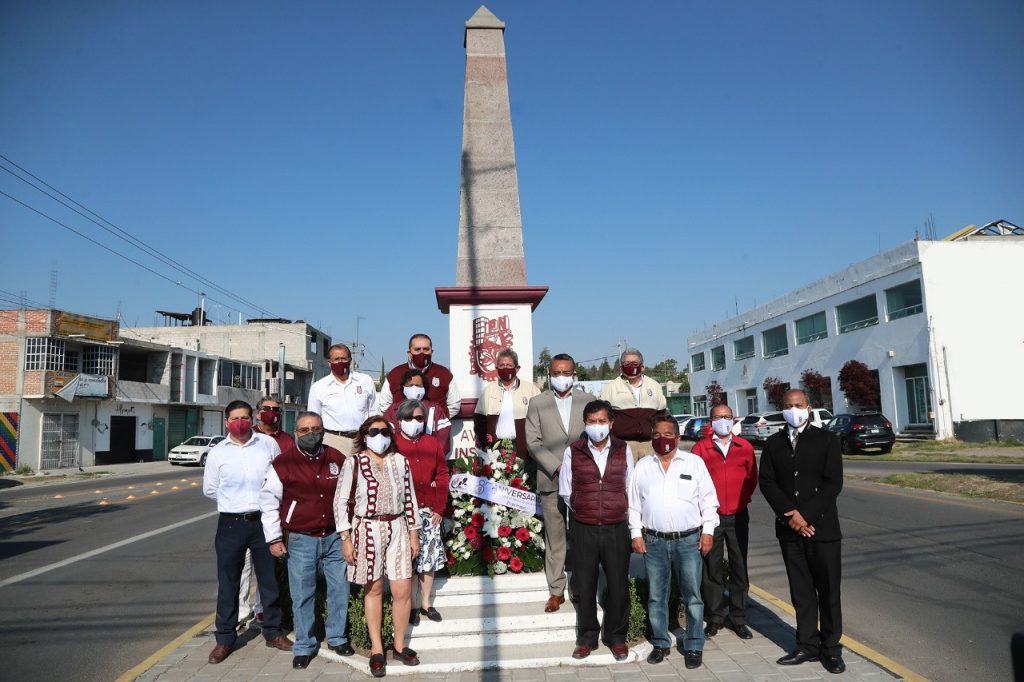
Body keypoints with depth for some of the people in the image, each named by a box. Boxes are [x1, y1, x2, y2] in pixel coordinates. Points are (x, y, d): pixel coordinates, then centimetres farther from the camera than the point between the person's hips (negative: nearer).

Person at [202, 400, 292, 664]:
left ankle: (273, 632, 25)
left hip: (263, 521, 0)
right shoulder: (217, 452, 1)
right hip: (231, 523, 0)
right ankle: (225, 638, 23)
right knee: (228, 583, 8)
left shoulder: (268, 444, 0)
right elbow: (210, 489, 10)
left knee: (269, 579, 10)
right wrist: (234, 501, 9)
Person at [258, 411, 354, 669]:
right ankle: (304, 647, 21)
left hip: (334, 536, 3)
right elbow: (269, 502, -2)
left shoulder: (337, 459, 3)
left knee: (340, 590, 10)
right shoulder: (283, 463, -7)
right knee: (302, 595, 4)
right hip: (300, 540, -3)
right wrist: (273, 538, -4)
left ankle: (337, 638, 29)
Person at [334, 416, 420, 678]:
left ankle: (399, 645, 21)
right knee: (373, 589, 8)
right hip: (367, 530, -2)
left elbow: (410, 499, 9)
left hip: (397, 529, 3)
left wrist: (414, 534, 8)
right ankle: (377, 649, 23)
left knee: (402, 590, 2)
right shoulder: (353, 462, -5)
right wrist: (346, 539, -7)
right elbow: (341, 502, -4)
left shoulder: (400, 462, 4)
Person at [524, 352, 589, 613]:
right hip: (551, 481, 0)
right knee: (554, 537, 5)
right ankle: (556, 591, 14)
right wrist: (557, 467, -10)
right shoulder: (537, 403, 6)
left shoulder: (588, 401, 8)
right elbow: (533, 442, 0)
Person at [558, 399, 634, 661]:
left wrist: (622, 512, 7)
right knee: (585, 586, 10)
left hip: (617, 528, 1)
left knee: (618, 585, 10)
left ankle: (617, 637, 28)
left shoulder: (624, 450, 1)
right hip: (583, 529, 0)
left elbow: (631, 488, 8)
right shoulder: (572, 452, -2)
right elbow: (566, 493, 6)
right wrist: (585, 511, 7)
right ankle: (587, 638, 27)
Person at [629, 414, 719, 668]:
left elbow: (708, 500, 1)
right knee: (656, 597, 11)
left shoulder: (694, 462, 0)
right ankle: (661, 643, 26)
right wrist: (636, 534, 3)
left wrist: (708, 531, -4)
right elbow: (634, 504, 8)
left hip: (689, 540, -2)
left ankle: (694, 646, 19)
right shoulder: (642, 466, 6)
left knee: (692, 596, 5)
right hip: (654, 541, 2)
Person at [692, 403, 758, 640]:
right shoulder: (700, 448, -3)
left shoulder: (745, 447, 4)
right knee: (711, 567, 4)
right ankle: (715, 617, 17)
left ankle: (738, 618, 19)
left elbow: (752, 477, 12)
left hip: (738, 516, 2)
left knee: (739, 567, 8)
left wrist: (744, 498, 3)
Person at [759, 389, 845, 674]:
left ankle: (831, 647, 18)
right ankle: (808, 645, 19)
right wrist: (791, 514, -12)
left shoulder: (826, 439, 0)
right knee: (801, 590, 9)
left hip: (822, 527, -2)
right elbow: (766, 482, 1)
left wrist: (807, 516, -13)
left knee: (828, 590, 5)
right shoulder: (773, 444, 8)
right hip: (789, 529, 2)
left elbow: (833, 483, -6)